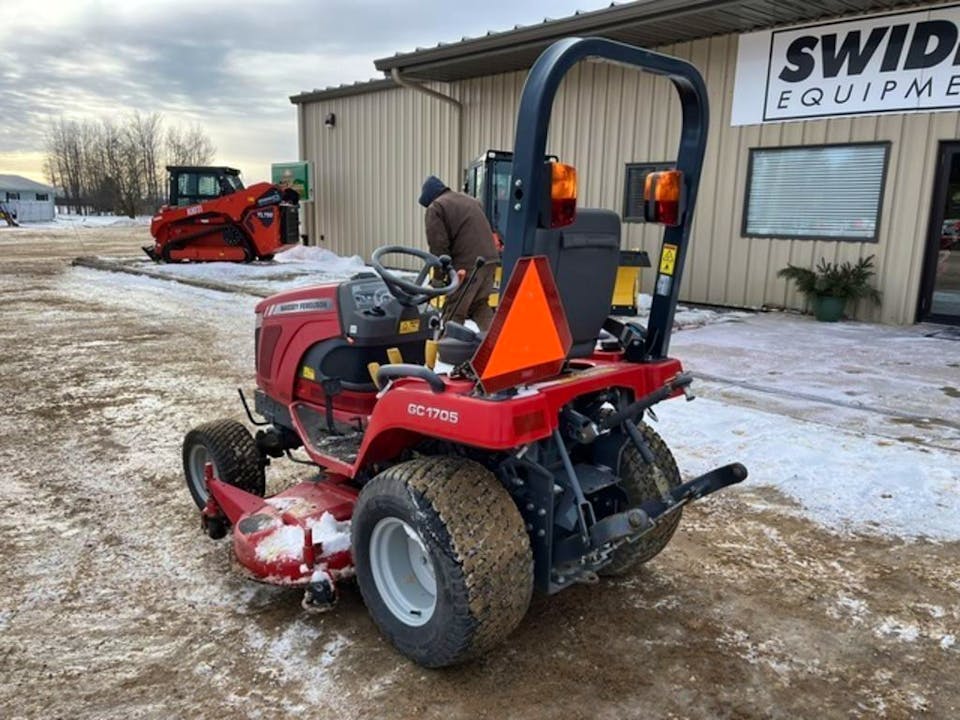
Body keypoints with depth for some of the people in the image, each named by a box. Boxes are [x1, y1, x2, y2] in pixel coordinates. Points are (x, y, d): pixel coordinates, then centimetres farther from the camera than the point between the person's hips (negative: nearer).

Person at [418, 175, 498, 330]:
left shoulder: (435, 208, 0)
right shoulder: (470, 200, 25)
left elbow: (438, 246, -9)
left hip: (467, 265, -8)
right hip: (489, 259, 8)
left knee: (454, 313, -2)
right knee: (480, 305, 18)